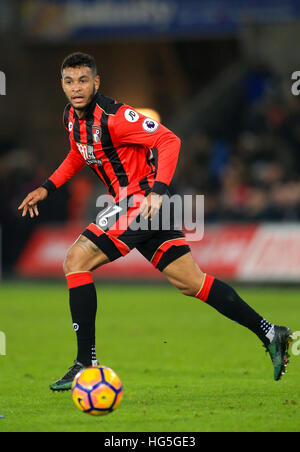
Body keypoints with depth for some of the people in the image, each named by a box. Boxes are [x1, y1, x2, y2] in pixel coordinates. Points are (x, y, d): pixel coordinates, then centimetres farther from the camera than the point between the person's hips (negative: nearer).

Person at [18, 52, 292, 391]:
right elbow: (79, 155, 30)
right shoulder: (71, 117, 8)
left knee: (76, 260, -13)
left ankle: (86, 365, -14)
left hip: (142, 202, -9)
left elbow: (169, 141, -21)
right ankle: (270, 334, 15)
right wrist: (47, 188, 21)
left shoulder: (112, 116, -19)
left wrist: (157, 191, -31)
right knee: (191, 282, 10)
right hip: (133, 206, 9)